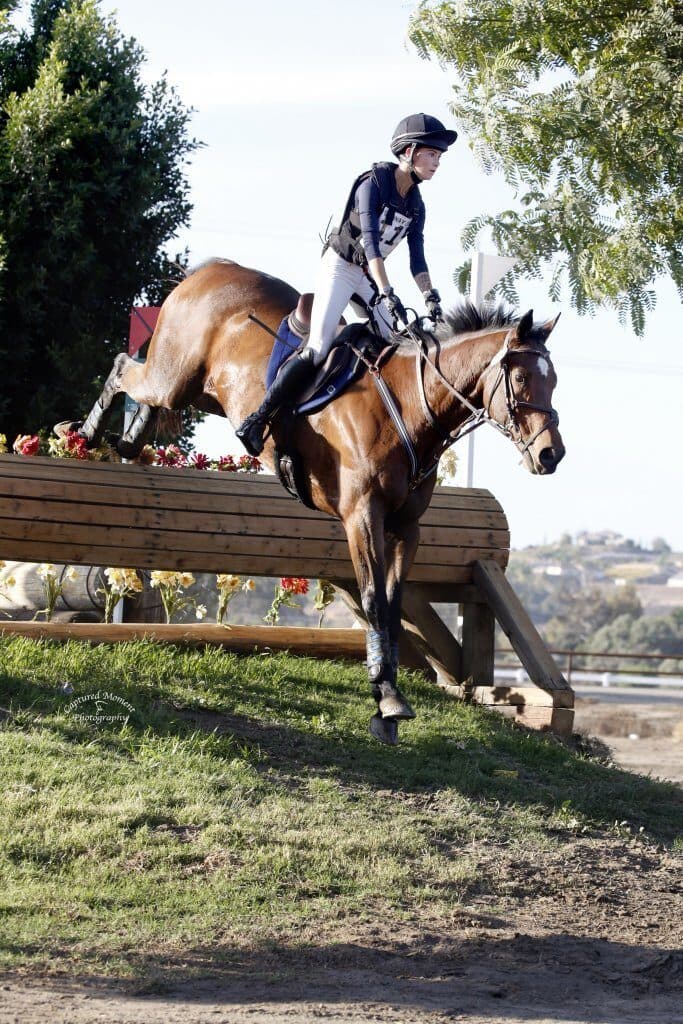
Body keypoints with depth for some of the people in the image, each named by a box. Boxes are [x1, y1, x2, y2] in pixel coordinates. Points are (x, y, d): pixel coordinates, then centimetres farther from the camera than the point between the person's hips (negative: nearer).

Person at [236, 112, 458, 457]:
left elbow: (417, 259, 3)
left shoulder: (416, 204, 3)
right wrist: (387, 294, -39)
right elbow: (370, 239, -29)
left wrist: (431, 297, -15)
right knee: (317, 350, -18)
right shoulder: (373, 183, -19)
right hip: (340, 267, -8)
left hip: (371, 275, 8)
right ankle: (258, 419, -15)